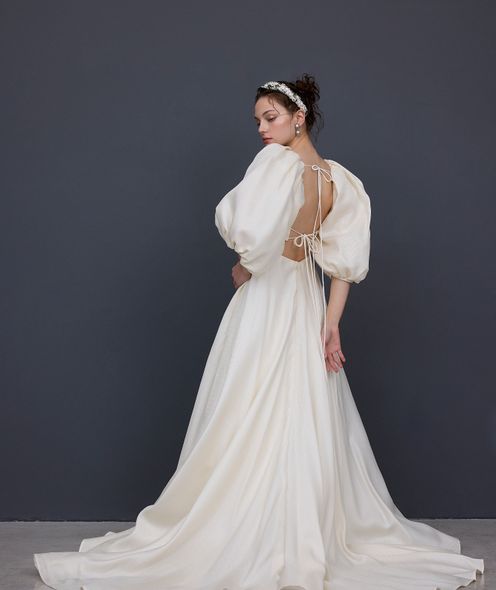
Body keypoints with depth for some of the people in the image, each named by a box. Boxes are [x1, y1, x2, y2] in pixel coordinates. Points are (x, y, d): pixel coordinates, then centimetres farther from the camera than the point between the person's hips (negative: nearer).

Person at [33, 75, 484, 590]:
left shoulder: (275, 163, -15)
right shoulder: (339, 180, 5)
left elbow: (249, 236, -24)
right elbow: (346, 261, 1)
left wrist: (241, 268, -4)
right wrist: (331, 323, 1)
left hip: (264, 302, -7)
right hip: (308, 306, 7)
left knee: (246, 427, 1)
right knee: (308, 424, 12)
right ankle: (313, 538, 20)